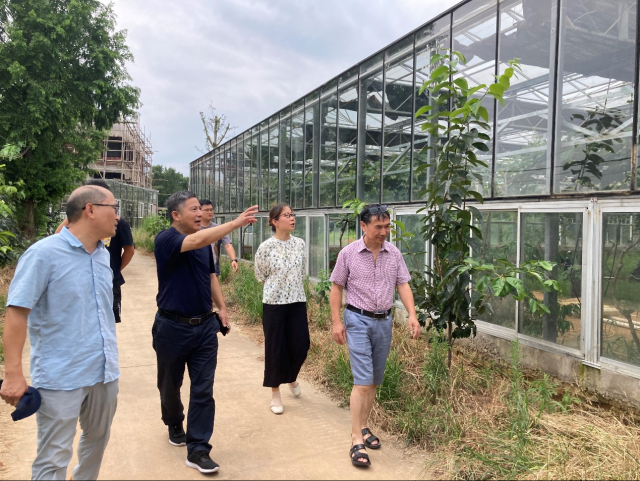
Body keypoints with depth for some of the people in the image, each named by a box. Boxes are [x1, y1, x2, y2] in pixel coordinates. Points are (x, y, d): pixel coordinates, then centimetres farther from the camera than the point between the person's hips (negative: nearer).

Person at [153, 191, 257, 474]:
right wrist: (237, 222, -38)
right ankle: (174, 424, 46)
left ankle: (197, 450, 10)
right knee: (169, 385, 19)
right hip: (172, 327, -4)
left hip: (205, 326, 4)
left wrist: (221, 308, 8)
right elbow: (197, 241, -36)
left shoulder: (205, 242, 4)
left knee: (203, 390, 1)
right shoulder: (165, 239, -16)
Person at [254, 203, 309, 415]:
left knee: (301, 345, 7)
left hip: (298, 302, 4)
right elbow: (260, 275, 2)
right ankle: (275, 393, 22)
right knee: (275, 348, 4)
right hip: (274, 303, -4)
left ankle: (292, 377, 39)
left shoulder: (300, 244, 0)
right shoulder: (266, 247, -12)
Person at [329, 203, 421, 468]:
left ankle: (363, 427, 28)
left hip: (384, 321, 4)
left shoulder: (394, 253, 1)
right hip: (358, 320, -4)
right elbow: (336, 288, -2)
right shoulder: (348, 253, -8)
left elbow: (403, 285, 3)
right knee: (363, 380, -9)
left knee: (374, 380, 12)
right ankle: (356, 440, -1)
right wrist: (337, 322, -7)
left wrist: (412, 315, -10)